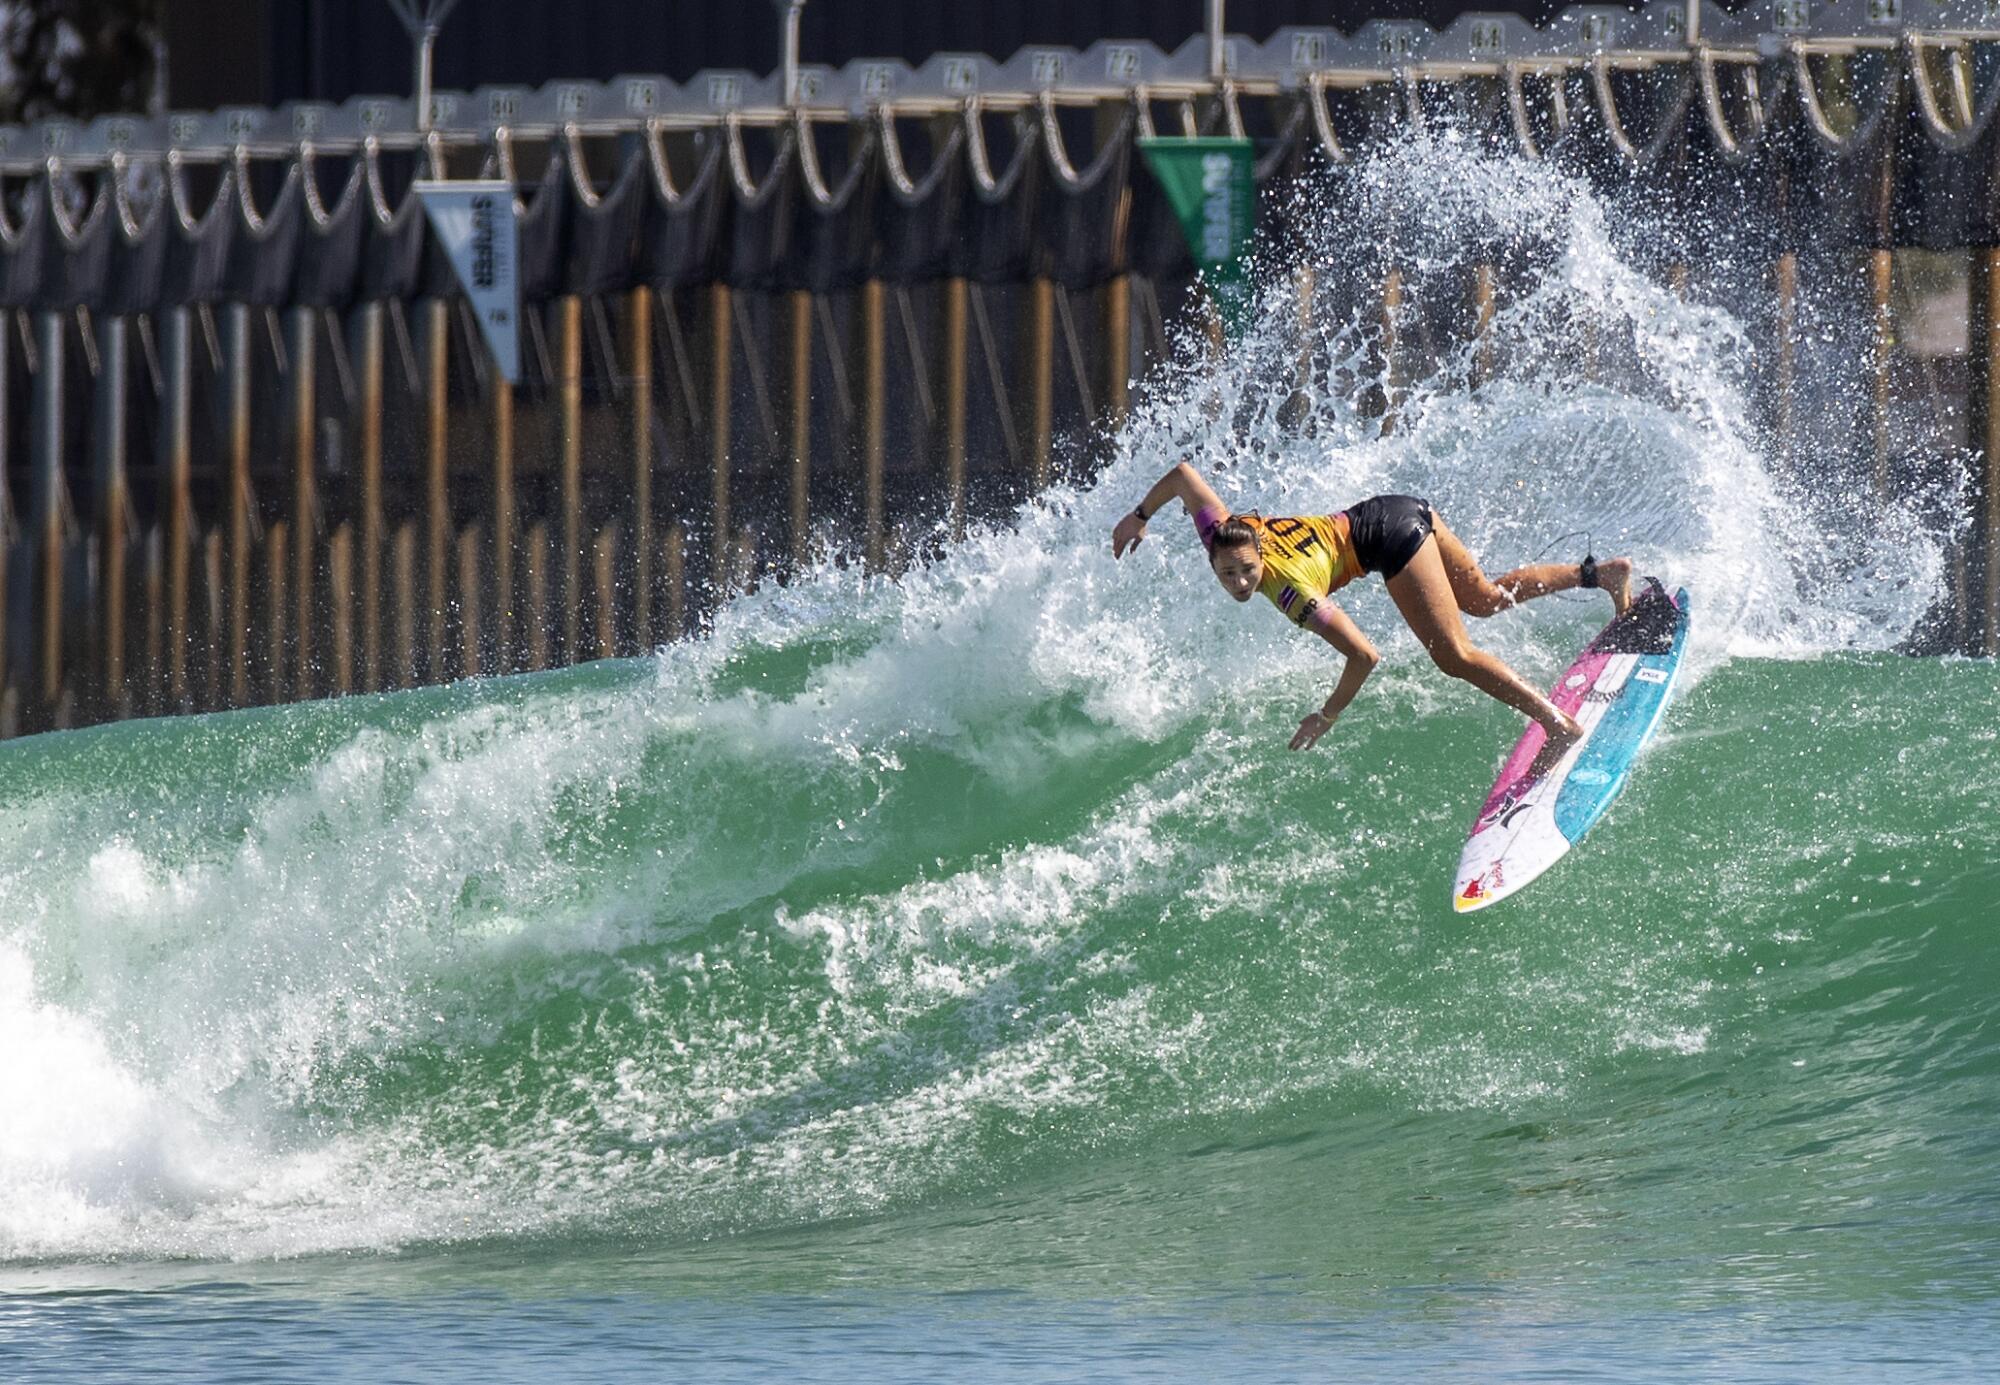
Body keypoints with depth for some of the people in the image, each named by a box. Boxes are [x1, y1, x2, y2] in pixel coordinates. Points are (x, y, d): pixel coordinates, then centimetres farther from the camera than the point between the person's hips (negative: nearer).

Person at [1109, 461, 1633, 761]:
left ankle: (1558, 724, -8)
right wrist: (1139, 517, 14)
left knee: (1454, 655, -8)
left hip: (1389, 538, -8)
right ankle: (1600, 573, 22)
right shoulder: (1221, 535, -12)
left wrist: (1326, 717, -19)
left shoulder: (1292, 593, -29)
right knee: (1487, 598, 21)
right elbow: (1185, 473, 3)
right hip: (1399, 510, 8)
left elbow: (1365, 657, -28)